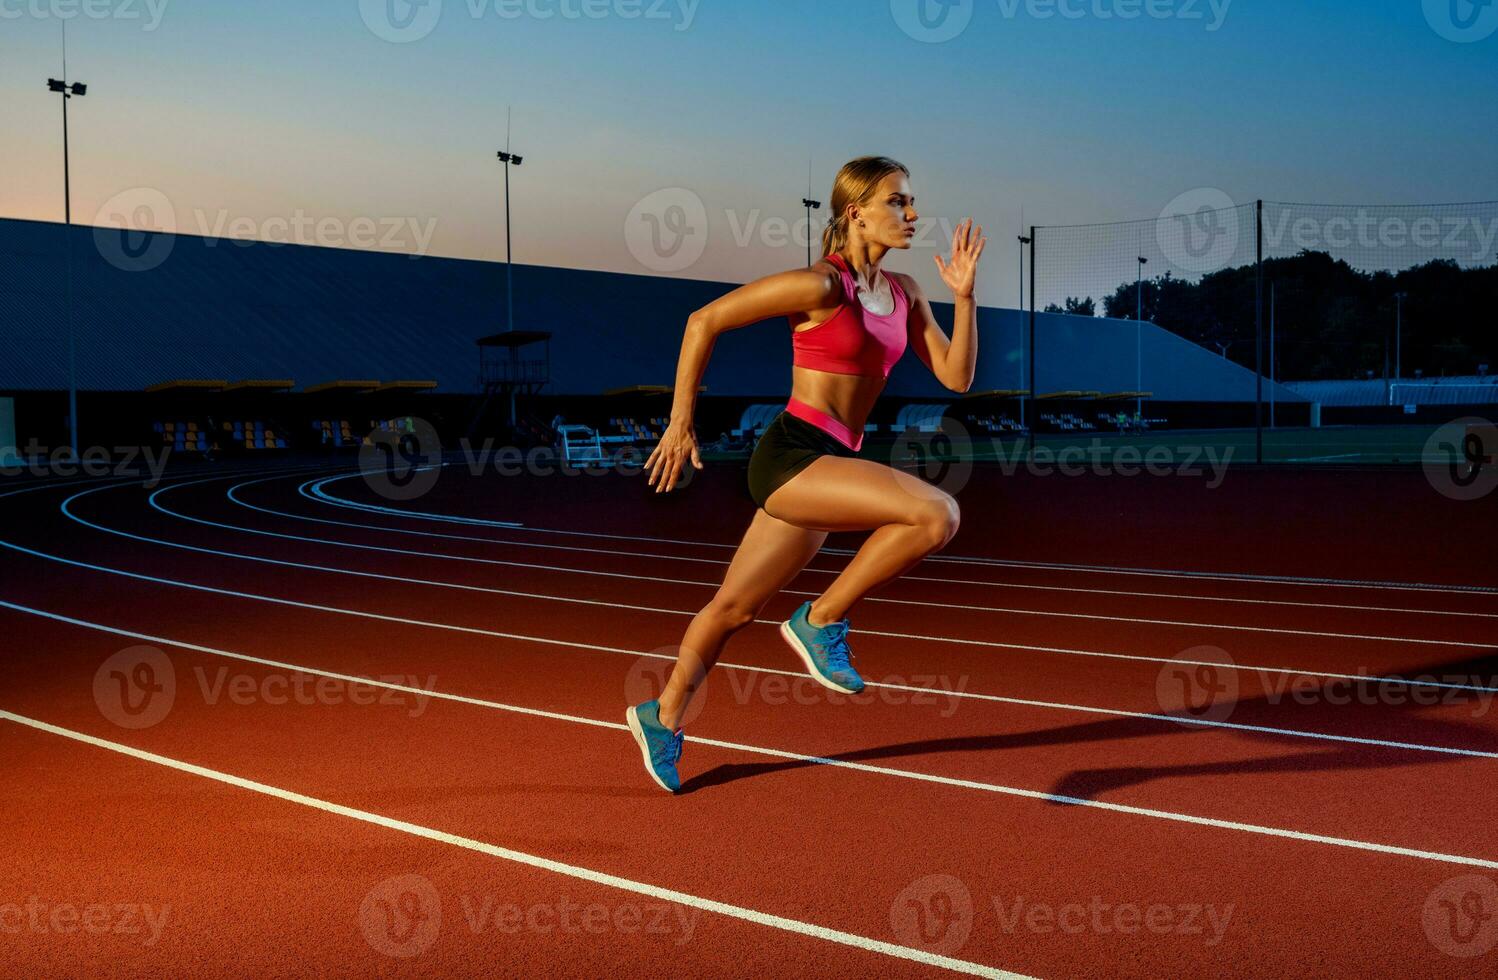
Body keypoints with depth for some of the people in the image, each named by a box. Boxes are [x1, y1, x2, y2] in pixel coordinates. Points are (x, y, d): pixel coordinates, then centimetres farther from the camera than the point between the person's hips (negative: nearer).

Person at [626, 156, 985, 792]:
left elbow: (956, 376, 10)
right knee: (937, 514, -24)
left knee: (736, 607, 16)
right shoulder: (821, 285, -11)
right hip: (793, 453, -8)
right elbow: (704, 321, -7)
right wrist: (680, 424, -6)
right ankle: (821, 620, -9)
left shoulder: (902, 294, 12)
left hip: (829, 466, 8)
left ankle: (663, 717, 32)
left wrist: (965, 295, -2)